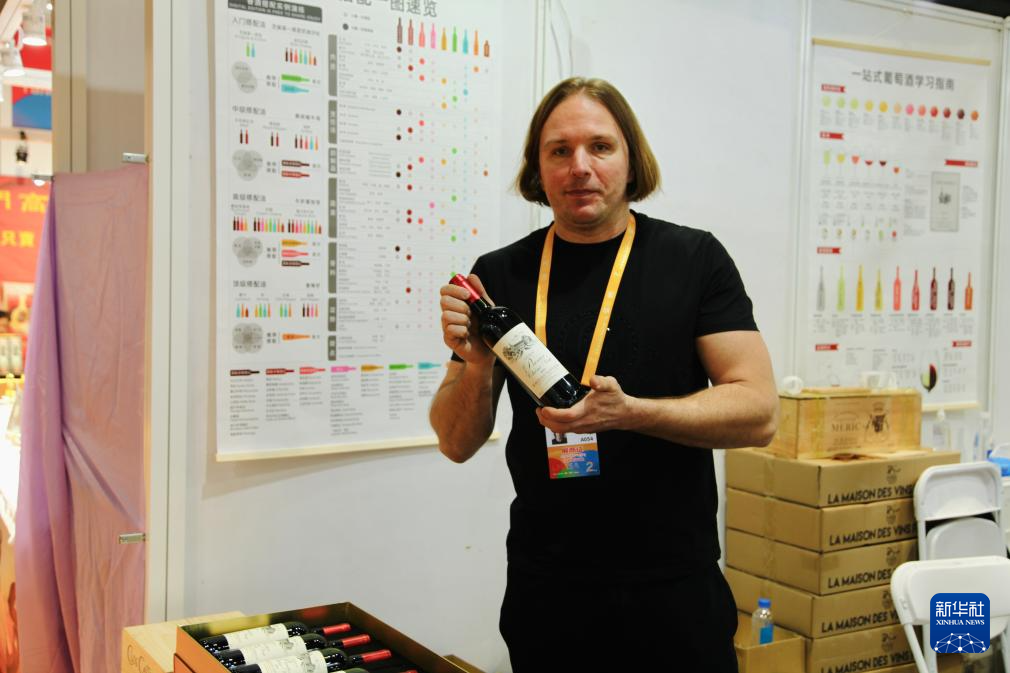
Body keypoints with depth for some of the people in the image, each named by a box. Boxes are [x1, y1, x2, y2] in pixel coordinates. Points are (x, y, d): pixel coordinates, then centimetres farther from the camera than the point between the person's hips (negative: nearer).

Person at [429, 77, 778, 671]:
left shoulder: (694, 259, -4)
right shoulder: (501, 276, 0)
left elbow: (758, 412, -9)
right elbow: (458, 444, 4)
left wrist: (629, 411, -23)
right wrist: (477, 366, -16)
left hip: (676, 589, -1)